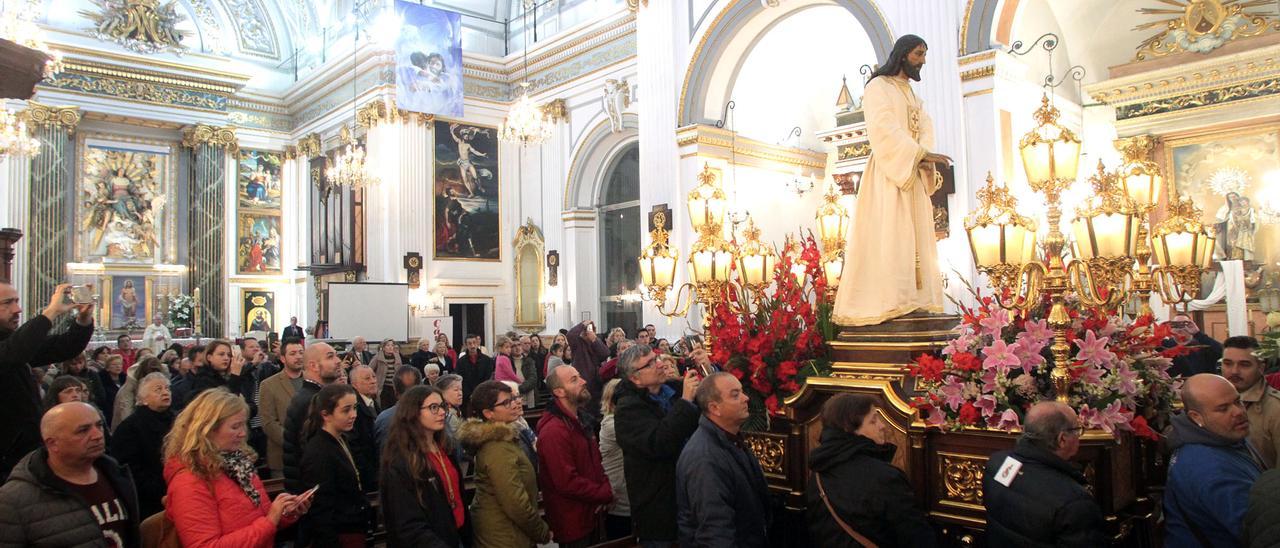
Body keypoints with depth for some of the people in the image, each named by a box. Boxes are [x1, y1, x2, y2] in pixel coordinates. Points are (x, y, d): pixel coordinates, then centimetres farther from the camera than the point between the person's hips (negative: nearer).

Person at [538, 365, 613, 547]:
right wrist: (607, 495, -16)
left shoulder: (581, 418, 8)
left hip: (591, 515, 9)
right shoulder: (554, 430, -24)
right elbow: (567, 483, -27)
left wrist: (605, 488, -3)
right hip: (572, 523, -9)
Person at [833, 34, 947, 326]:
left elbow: (926, 128, 10)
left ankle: (910, 300, 2)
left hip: (913, 174, 8)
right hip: (888, 173, -8)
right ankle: (880, 304, -15)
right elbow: (883, 129, -15)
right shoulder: (878, 86, -1)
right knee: (885, 236, -13)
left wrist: (924, 157, -12)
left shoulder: (912, 95, 24)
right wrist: (922, 154, -20)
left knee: (913, 238, 2)